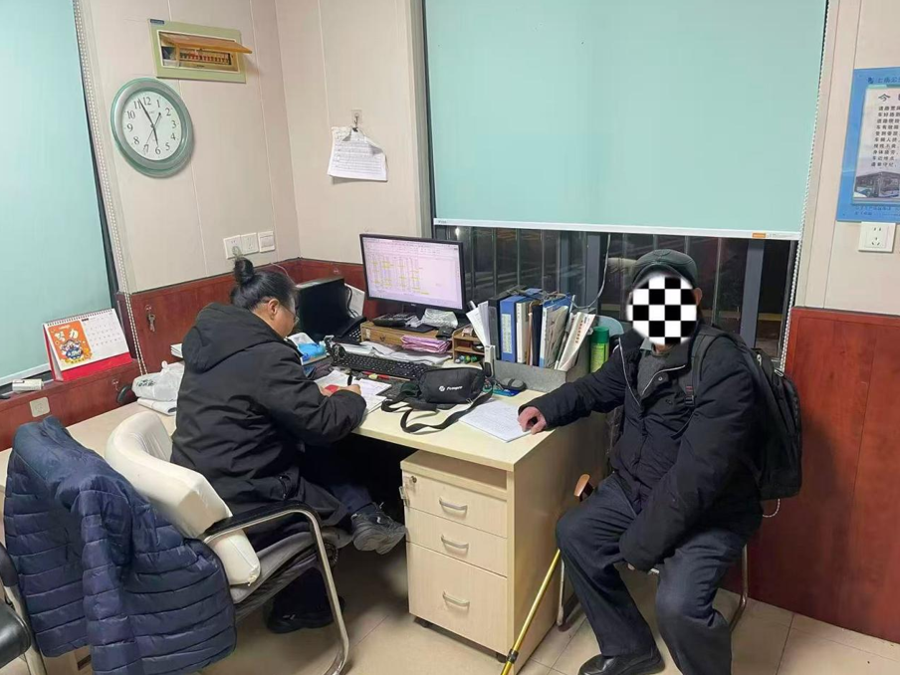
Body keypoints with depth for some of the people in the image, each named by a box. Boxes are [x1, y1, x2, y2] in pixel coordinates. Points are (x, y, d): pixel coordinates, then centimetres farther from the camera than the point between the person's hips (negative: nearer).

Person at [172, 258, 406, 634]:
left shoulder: (207, 341, 5)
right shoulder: (264, 356, -23)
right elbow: (322, 423, -19)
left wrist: (308, 389, 13)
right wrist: (351, 398, 1)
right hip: (237, 508, -8)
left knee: (313, 455, 12)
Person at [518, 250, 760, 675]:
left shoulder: (722, 373, -29)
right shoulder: (637, 346, -3)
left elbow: (695, 477, -30)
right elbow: (599, 387, 18)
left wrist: (639, 545, -23)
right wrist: (549, 408, 0)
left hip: (711, 512, -7)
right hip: (636, 488, 8)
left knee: (677, 604, -26)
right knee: (574, 533, 2)